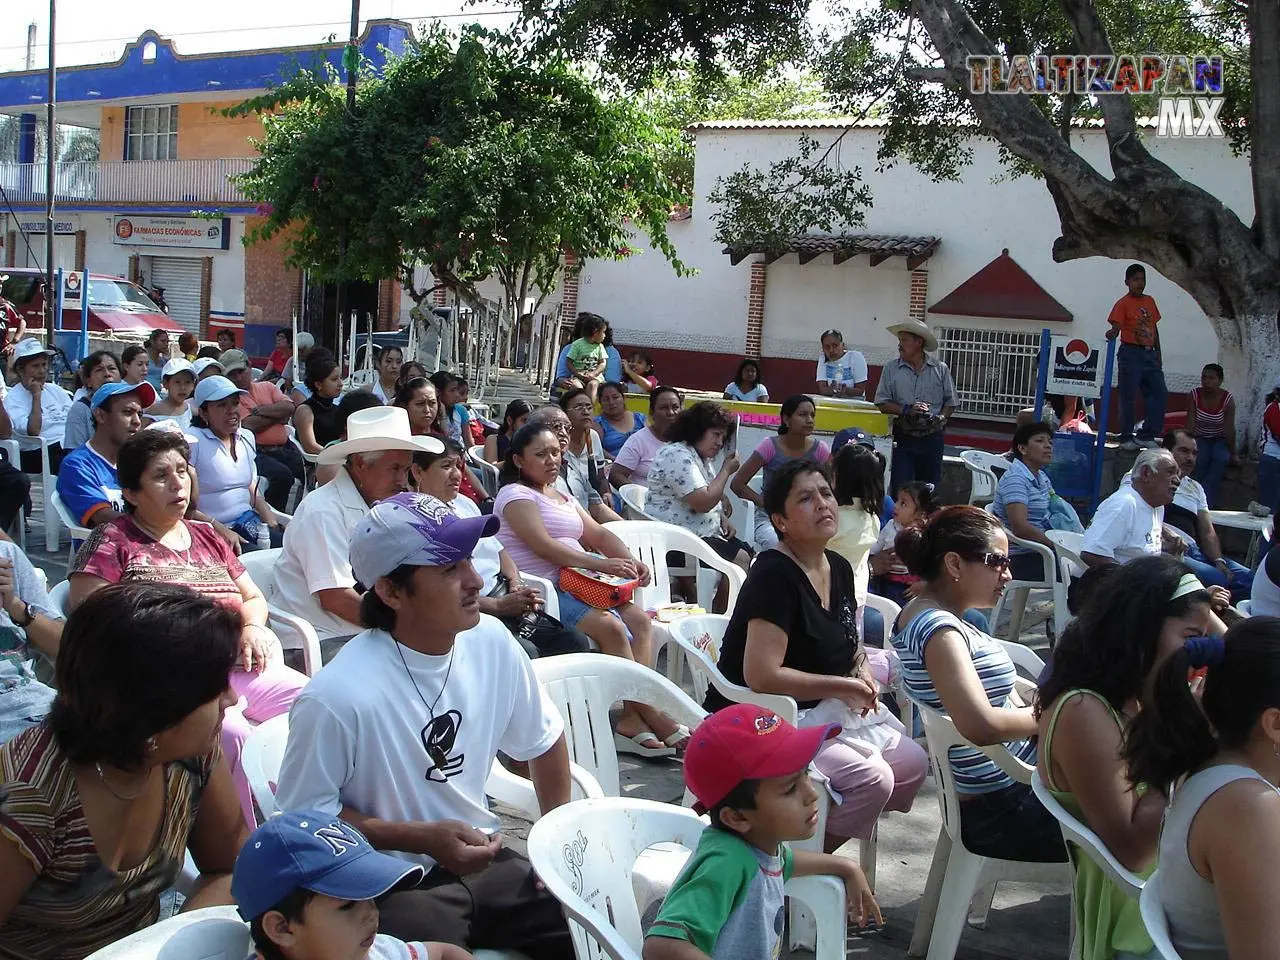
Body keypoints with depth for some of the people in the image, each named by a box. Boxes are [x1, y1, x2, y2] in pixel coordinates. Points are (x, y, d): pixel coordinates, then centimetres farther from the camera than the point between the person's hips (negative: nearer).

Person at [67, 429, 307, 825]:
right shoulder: (112, 540, 9)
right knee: (232, 734, -37)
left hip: (240, 668, 6)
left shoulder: (206, 537, 25)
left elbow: (253, 597, 31)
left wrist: (252, 626, 6)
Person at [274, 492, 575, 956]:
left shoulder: (492, 642, -7)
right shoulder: (337, 697, -25)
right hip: (390, 887, -5)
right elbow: (308, 814, -13)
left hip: (483, 861, 5)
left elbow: (543, 740, 10)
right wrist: (424, 839, -19)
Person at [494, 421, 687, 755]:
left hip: (575, 584, 9)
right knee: (610, 626, -28)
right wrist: (601, 564, -25)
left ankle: (632, 719, -24)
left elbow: (598, 533, 16)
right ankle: (651, 716, -21)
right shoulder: (515, 495, -3)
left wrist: (630, 562, -5)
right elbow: (544, 546, -17)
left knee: (640, 618, -14)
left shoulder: (563, 497, 25)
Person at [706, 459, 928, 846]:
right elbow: (761, 676, -29)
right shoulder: (774, 575, -22)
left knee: (913, 764, 2)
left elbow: (847, 642, 21)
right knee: (872, 777, -22)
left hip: (817, 711, 9)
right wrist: (844, 686, -18)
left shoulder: (839, 568, 6)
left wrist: (864, 669, -4)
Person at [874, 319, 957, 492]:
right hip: (902, 438, -1)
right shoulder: (891, 369, 4)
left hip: (932, 438, 1)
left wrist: (942, 417, -10)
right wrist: (906, 410, -14)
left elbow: (951, 402, 9)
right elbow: (882, 403, -1)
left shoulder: (940, 369, 6)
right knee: (900, 490, -5)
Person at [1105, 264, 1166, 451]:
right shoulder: (1123, 303, -6)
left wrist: (1158, 355, 17)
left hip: (1149, 353, 7)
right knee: (1129, 396, -4)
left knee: (1159, 394, 4)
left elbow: (1154, 328, 19)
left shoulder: (1150, 302, 13)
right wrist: (1112, 334, -41)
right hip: (1131, 353, -7)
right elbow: (1116, 327, -17)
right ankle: (1126, 438, 4)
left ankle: (1146, 435, 13)